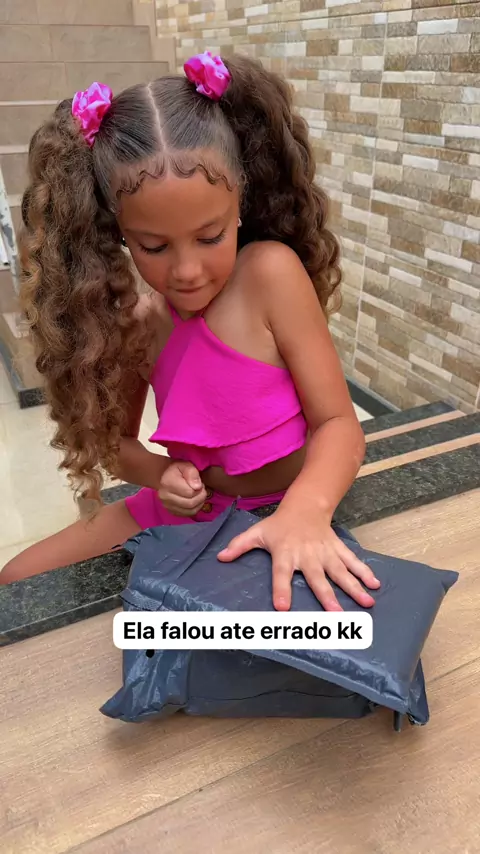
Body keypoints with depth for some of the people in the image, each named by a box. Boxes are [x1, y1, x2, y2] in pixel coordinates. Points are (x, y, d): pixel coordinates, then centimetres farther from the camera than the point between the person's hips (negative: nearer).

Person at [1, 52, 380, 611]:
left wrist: (305, 511, -39)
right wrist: (159, 474, -18)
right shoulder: (135, 321, -7)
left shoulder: (269, 273, -21)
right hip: (187, 508, 5)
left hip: (284, 515, -4)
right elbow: (114, 438, 4)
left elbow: (338, 423, -20)